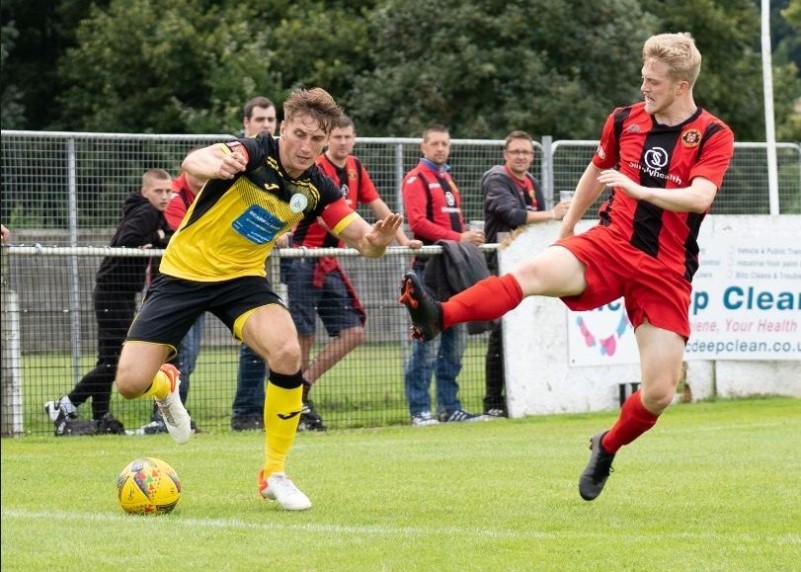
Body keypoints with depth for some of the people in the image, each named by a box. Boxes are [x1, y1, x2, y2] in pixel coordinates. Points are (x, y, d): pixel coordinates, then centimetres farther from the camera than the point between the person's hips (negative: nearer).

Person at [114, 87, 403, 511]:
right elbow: (193, 162, -39)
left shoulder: (317, 189, -6)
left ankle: (274, 474, -8)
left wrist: (376, 239, -32)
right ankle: (165, 385, 30)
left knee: (287, 353, -27)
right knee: (130, 384, -12)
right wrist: (214, 166, -64)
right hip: (184, 271, -3)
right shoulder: (254, 153, -20)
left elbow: (362, 239, -6)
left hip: (242, 277, 3)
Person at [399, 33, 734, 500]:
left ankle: (607, 448, 24)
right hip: (611, 243, 2)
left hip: (667, 273, -2)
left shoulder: (714, 136, -7)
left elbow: (699, 198, -23)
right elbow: (596, 172, 24)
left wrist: (637, 189, -35)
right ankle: (437, 317, -45)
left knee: (659, 394, -6)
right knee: (533, 272, -29)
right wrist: (566, 230, 28)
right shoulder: (625, 121, 5)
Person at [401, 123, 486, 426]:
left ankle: (450, 407, 14)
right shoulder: (417, 179, -3)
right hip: (429, 267, -9)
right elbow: (417, 222, -15)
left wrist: (469, 237, 6)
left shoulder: (447, 179, 23)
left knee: (455, 340, 9)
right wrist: (458, 238, -19)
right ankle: (420, 410, -8)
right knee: (428, 341, -10)